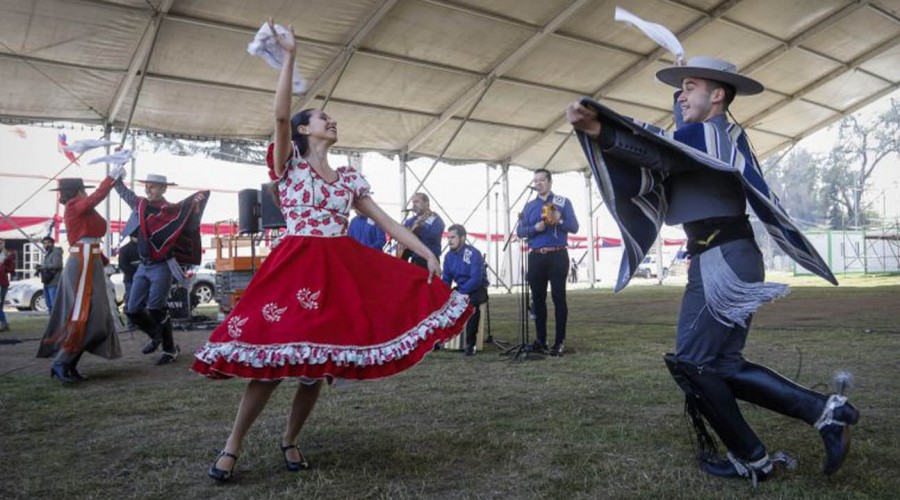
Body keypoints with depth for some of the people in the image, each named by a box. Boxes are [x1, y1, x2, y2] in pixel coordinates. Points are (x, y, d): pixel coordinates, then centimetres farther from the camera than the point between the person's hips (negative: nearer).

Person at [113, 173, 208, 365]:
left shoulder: (171, 210, -9)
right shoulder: (140, 204, 7)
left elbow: (191, 226, -18)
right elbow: (124, 191, 24)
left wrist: (196, 205, -33)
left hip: (161, 267, -6)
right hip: (143, 266, 6)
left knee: (156, 310, -8)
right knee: (132, 310, 7)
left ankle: (170, 350, 8)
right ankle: (156, 335, 32)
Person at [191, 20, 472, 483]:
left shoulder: (350, 178, 16)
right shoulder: (289, 165, 5)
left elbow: (387, 222, 13)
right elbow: (280, 115, -12)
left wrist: (428, 254, 4)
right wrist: (289, 55, -13)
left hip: (343, 270, 4)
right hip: (296, 266, -4)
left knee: (314, 363, 4)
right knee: (274, 359, -9)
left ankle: (289, 440, 25)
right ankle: (232, 447, 10)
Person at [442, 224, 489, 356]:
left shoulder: (473, 254, -20)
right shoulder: (449, 256, 1)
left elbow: (476, 279, -27)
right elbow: (445, 279, 6)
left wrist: (459, 294, -31)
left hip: (477, 289, -6)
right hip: (460, 289, 6)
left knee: (472, 303, -38)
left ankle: (470, 343, -26)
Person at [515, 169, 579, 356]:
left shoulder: (563, 202, 6)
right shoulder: (529, 206, 14)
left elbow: (574, 227, -1)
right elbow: (520, 231, 7)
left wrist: (559, 221, -19)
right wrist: (535, 228, -12)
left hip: (557, 256, -3)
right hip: (536, 257, 4)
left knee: (559, 297, -4)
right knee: (538, 298, 5)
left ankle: (559, 342, 0)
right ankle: (540, 340, 14)